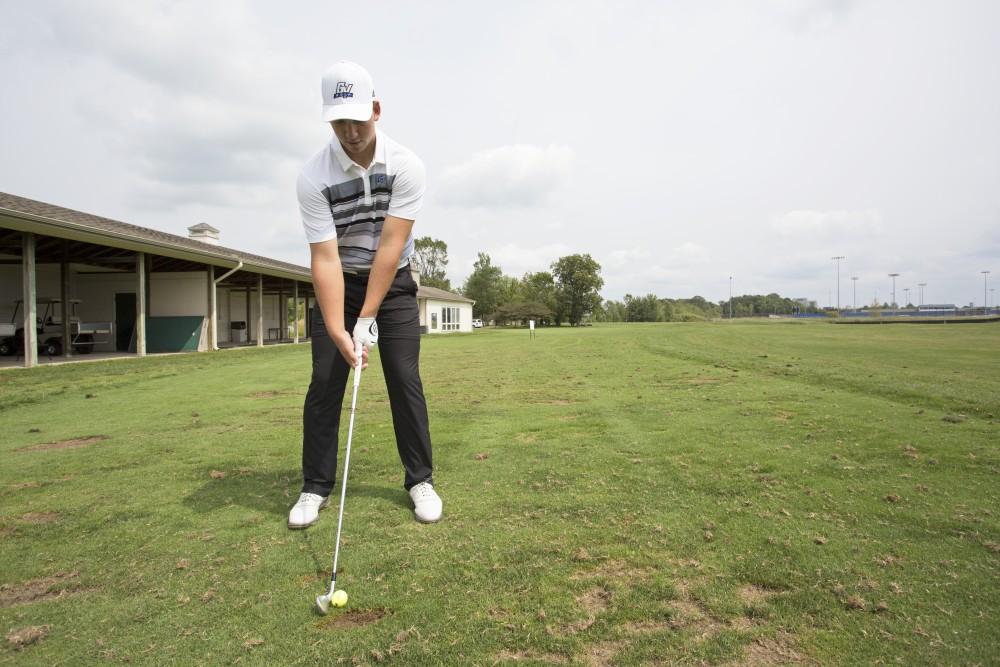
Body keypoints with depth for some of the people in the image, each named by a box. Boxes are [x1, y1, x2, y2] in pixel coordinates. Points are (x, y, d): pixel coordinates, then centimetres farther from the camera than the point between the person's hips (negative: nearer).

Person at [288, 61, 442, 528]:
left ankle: (420, 479, 9)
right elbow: (325, 257, -22)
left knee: (405, 380, -5)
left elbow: (390, 247, -23)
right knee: (324, 381, -4)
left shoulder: (406, 165, -18)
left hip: (394, 283, 0)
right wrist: (337, 330, -31)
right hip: (339, 284, 1)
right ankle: (315, 486, 10)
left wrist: (366, 319, -26)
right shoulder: (313, 177, -18)